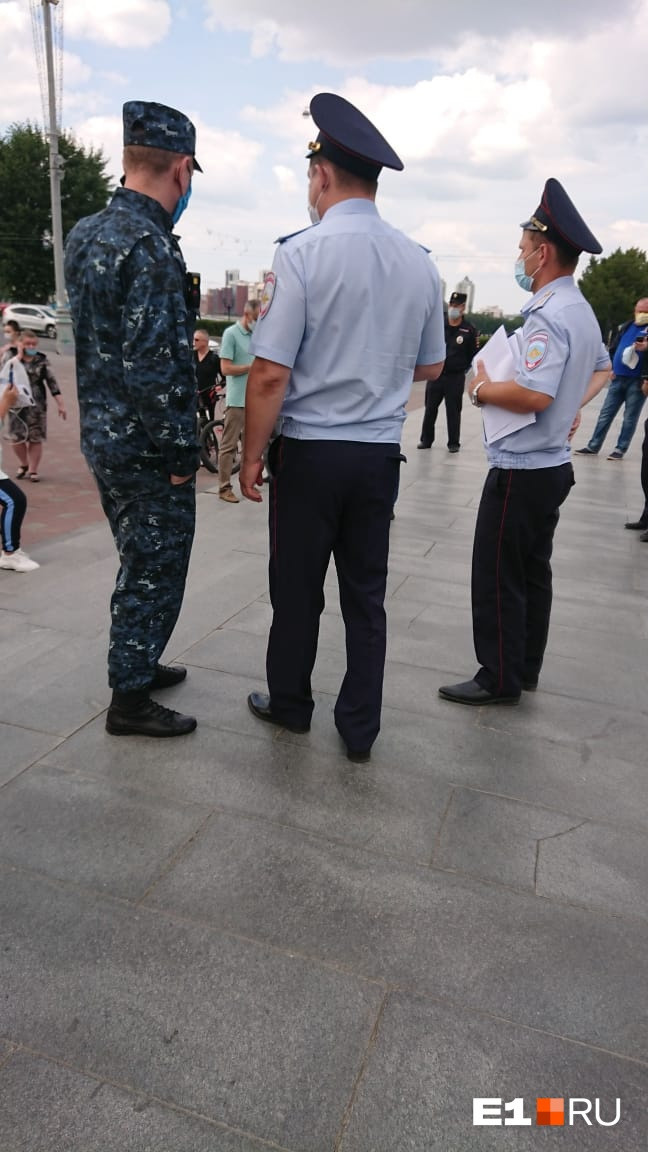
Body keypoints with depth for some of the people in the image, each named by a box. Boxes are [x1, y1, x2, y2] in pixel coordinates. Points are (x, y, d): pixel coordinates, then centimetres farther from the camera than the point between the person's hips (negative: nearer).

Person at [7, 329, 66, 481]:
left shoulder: (42, 361, -1)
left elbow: (52, 382, -2)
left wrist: (60, 404, -6)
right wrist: (18, 357, -17)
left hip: (37, 405, -1)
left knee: (36, 438, 2)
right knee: (16, 438, 2)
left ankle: (33, 470, 16)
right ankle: (23, 464, 28)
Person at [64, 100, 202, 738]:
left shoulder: (86, 232, 10)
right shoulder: (151, 247, -19)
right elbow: (152, 366, -24)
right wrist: (180, 452, -17)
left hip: (101, 434, 9)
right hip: (145, 446, -9)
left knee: (139, 561, 22)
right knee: (156, 571, 4)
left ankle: (135, 663, 38)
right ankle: (130, 698, 18)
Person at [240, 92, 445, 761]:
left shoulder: (302, 254, -11)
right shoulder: (419, 264, 4)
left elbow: (270, 374, -15)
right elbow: (431, 367, 13)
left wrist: (251, 457, -5)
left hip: (309, 450, -4)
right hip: (381, 454, 5)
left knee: (297, 588, 12)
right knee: (366, 593, 13)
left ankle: (289, 704, 32)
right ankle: (359, 729, 25)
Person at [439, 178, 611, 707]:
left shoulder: (548, 315, -19)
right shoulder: (582, 310, 14)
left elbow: (534, 395, -29)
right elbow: (602, 368, 30)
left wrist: (481, 388, -13)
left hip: (522, 470, -10)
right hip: (553, 464, 10)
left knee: (498, 577, -1)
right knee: (533, 572, 15)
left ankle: (499, 679, 10)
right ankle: (525, 670, 27)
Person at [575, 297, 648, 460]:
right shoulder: (627, 327, 13)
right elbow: (613, 348, 19)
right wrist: (610, 368, 8)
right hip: (618, 378, 5)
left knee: (630, 417, 0)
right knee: (605, 414, 7)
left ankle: (620, 449, 8)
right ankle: (593, 446, 12)